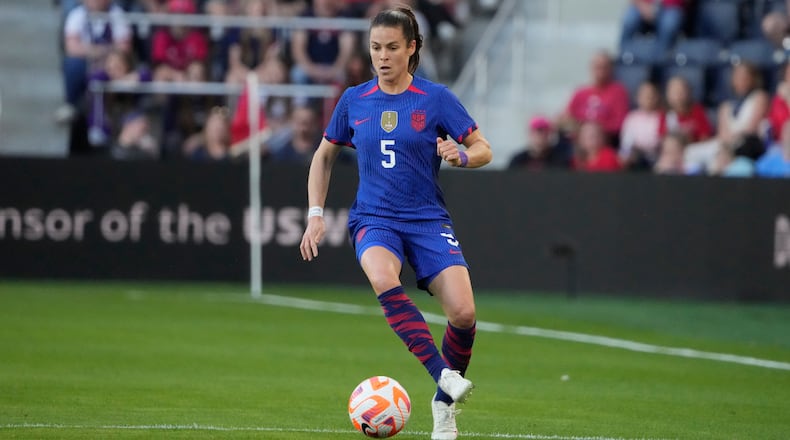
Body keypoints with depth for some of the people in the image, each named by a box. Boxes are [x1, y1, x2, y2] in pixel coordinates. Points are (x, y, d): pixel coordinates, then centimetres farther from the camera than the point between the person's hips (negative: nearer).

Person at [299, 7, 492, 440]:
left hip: (427, 218, -1)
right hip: (373, 218, 1)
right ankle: (444, 375, -39)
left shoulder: (436, 98, -1)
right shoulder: (353, 100, 7)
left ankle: (445, 403, 6)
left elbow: (483, 149, 4)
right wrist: (315, 215, 11)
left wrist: (462, 156, -19)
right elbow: (324, 155, 20)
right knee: (383, 279, -36)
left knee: (463, 312, -20)